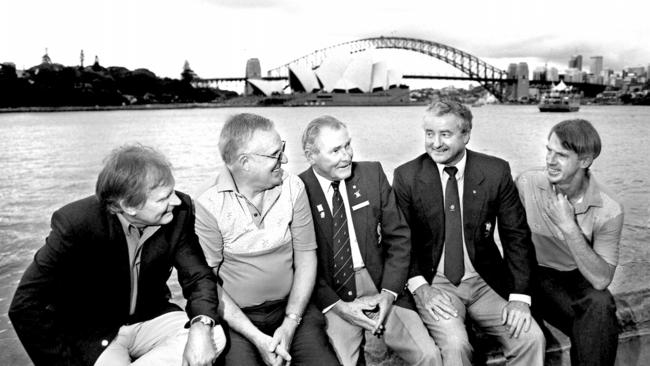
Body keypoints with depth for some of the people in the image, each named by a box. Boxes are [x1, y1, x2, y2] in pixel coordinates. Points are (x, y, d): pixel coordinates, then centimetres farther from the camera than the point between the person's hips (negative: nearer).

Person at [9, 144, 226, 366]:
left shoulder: (180, 212, -15)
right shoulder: (76, 222, -23)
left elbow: (199, 275, -9)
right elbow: (25, 306, -19)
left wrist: (201, 324, -28)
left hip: (150, 318, 4)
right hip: (91, 331, -3)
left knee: (214, 337, -22)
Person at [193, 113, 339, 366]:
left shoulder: (293, 188, -6)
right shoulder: (208, 205, -14)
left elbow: (306, 258, -2)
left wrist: (290, 324, -11)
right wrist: (257, 338, -15)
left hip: (291, 307, 2)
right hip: (235, 316, -2)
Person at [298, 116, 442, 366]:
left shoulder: (372, 174, 1)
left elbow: (399, 237, 4)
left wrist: (389, 293, -7)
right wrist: (336, 306, -13)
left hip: (381, 287, 2)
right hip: (329, 295, -2)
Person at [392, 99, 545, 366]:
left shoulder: (496, 172, -4)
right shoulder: (407, 176, -6)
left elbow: (516, 236, 0)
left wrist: (519, 297, -10)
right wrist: (420, 286, -15)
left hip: (484, 281, 2)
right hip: (433, 283, -2)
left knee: (531, 338, -17)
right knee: (454, 344, -26)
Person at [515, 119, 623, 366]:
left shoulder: (609, 210, -14)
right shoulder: (527, 184, -13)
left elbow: (601, 280, -20)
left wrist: (569, 227, -28)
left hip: (579, 278, 1)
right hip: (536, 274, 0)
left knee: (600, 304, -30)